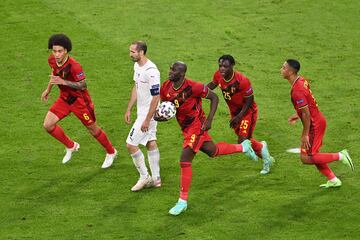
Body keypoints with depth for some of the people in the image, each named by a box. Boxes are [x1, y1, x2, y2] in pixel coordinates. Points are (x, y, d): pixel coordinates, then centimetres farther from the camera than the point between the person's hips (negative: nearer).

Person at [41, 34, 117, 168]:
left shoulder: (74, 66, -32)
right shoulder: (52, 60, -9)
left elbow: (83, 85, -27)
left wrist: (63, 82, -37)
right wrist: (48, 89, 22)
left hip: (79, 100, -6)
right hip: (64, 98, 7)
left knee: (93, 129, 8)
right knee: (48, 125, -4)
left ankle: (111, 153, 34)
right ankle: (71, 146, 19)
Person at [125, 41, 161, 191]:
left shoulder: (151, 71, -26)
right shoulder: (137, 66, 4)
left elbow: (156, 97, -24)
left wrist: (147, 120, -22)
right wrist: (129, 109, 17)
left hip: (148, 114, -10)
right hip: (142, 112, 10)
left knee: (130, 144, -6)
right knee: (151, 143, 15)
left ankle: (144, 177, 6)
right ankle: (155, 179, 23)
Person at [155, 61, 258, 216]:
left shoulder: (192, 87, -25)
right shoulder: (166, 88, -7)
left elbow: (214, 97, -13)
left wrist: (209, 120, -18)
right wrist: (158, 115, -16)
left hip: (196, 126, -8)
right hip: (186, 128, 8)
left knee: (185, 160, -13)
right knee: (212, 151, 23)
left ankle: (183, 201, -3)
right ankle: (243, 147, 47)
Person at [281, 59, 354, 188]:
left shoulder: (297, 91, -26)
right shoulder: (301, 80, 3)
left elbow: (306, 114, -25)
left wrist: (305, 135, -19)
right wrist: (297, 114, 20)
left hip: (314, 125, -10)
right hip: (318, 120, 10)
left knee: (306, 158, -5)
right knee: (313, 155, 17)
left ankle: (340, 156, -2)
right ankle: (333, 180, 23)